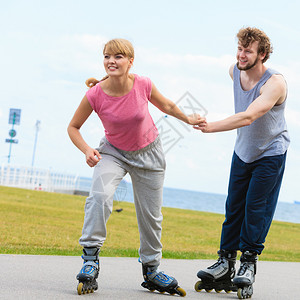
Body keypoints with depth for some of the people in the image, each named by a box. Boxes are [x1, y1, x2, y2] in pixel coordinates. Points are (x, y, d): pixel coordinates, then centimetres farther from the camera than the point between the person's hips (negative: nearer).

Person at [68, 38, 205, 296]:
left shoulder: (143, 85, -23)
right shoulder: (95, 95, -25)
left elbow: (166, 105, 1)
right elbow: (73, 127, -10)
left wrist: (188, 119, 4)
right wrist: (87, 150, -25)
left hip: (148, 153, 2)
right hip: (113, 152, -1)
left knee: (151, 215, 9)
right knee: (100, 196, -30)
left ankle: (152, 270, 29)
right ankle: (91, 260, -20)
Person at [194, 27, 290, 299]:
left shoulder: (275, 83, -28)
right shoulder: (235, 71, -7)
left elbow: (248, 117, -39)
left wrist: (212, 127, -47)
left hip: (270, 154, -6)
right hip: (243, 151, 6)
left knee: (256, 208, -7)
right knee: (234, 207, 5)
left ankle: (249, 263, 5)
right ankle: (226, 262, 10)